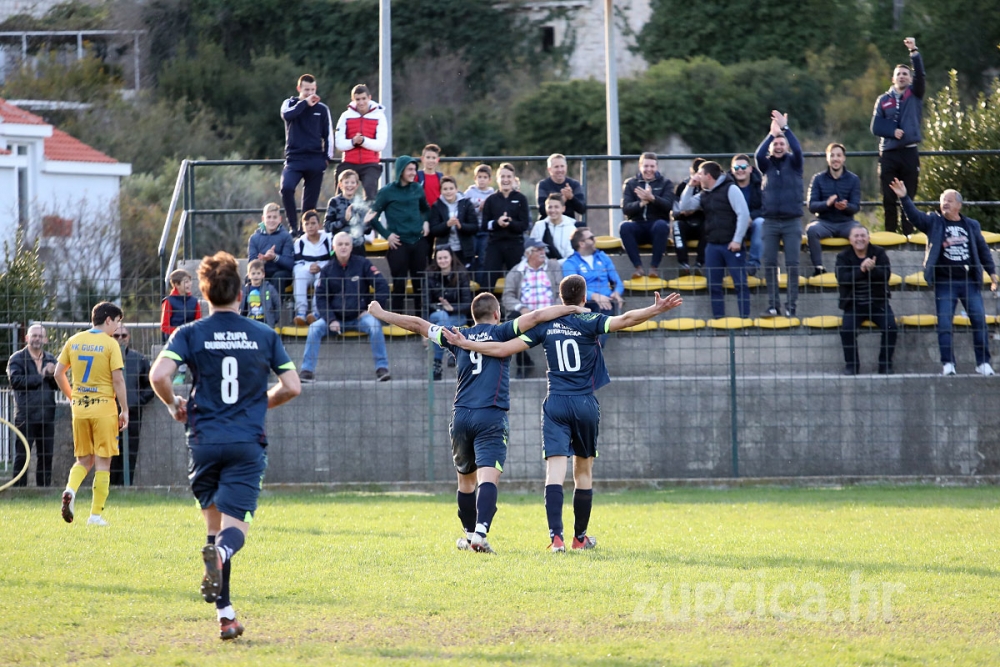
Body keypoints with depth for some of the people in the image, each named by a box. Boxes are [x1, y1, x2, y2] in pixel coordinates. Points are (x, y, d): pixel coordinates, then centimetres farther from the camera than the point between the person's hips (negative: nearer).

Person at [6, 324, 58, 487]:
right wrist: (41, 377, -11)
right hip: (26, 415, -4)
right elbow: (15, 381, -14)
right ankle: (19, 488, -1)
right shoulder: (17, 359, 1)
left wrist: (52, 375, -12)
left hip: (47, 414, 4)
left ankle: (44, 486, 13)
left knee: (46, 455, 7)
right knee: (22, 455, -3)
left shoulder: (50, 359, 15)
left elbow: (58, 385, 10)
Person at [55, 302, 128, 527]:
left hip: (79, 408, 4)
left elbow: (58, 373, 9)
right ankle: (96, 514, 1)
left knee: (84, 460, 16)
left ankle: (70, 490, -13)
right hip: (104, 407, -4)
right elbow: (118, 379, -11)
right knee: (103, 463, 3)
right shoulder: (110, 344, -7)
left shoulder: (74, 341, 7)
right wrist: (124, 410, -4)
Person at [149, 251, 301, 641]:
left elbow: (159, 376, -12)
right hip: (248, 443, 0)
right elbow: (291, 387, 6)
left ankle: (225, 613, 9)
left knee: (214, 523, 15)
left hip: (205, 441, 0)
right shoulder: (265, 336, 7)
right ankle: (221, 552, -43)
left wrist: (175, 406, 8)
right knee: (235, 526, -5)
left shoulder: (190, 335, 2)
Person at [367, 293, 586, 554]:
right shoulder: (500, 333, 2)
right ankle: (479, 534, -32)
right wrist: (572, 308, -1)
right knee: (488, 477, -15)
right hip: (491, 417, -4)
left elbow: (416, 324, 20)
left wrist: (381, 314, 31)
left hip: (461, 415, 4)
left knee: (466, 479, 20)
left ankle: (470, 534, 32)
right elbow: (535, 317, -8)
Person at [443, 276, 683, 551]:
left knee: (555, 469, -8)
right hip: (586, 405, -1)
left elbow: (504, 348, 1)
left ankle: (556, 536, -23)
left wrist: (465, 344, 8)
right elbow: (624, 319, -20)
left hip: (555, 405, 1)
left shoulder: (545, 325, 2)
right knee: (583, 472, 13)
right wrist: (657, 309, -21)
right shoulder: (589, 323, -4)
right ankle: (580, 537, 21)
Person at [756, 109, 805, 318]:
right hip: (770, 221, 2)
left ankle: (792, 305, -5)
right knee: (769, 264, -2)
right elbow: (759, 154, -11)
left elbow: (798, 149, -13)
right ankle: (773, 304, 2)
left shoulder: (793, 162, 7)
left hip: (792, 222, -2)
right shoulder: (766, 165, 10)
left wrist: (785, 128, -15)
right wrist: (772, 133, -16)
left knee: (792, 264, -5)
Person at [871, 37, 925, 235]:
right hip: (888, 154, 1)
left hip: (909, 153, -1)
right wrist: (893, 131, -13)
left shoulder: (915, 94, 8)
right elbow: (876, 127, 4)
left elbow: (920, 75, -9)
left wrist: (914, 52, -20)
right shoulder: (883, 100, 11)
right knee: (889, 200, 0)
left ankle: (909, 236, 1)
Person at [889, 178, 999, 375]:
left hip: (969, 281, 2)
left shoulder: (972, 225, 10)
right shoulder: (934, 222, 4)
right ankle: (947, 363, -2)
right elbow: (914, 215, -10)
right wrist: (904, 198, -25)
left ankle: (983, 363, 7)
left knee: (979, 321, -1)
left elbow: (983, 249, 15)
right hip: (945, 283, -2)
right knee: (944, 324, -6)